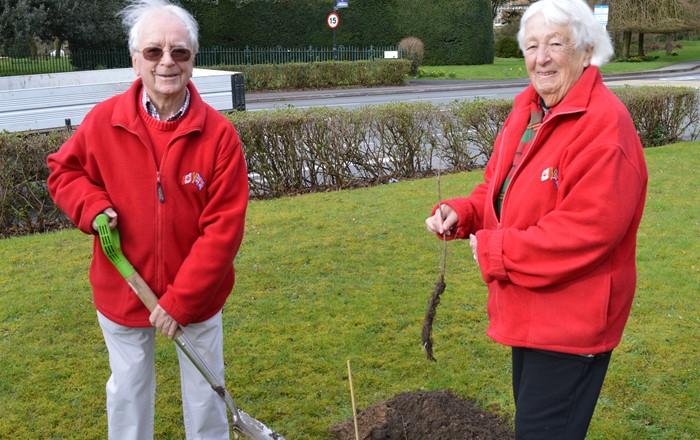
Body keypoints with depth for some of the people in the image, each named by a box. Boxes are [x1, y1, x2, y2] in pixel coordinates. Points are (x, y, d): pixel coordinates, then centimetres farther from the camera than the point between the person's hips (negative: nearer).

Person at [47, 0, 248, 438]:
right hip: (121, 294, 1)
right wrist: (93, 206, -13)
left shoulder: (219, 132, -16)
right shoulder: (102, 121, -10)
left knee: (206, 394, 16)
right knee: (128, 394, 19)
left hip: (198, 296, -1)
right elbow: (63, 171, 8)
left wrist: (180, 301, -17)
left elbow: (224, 228, -16)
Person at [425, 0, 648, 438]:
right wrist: (460, 213, -6)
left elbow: (589, 228, -28)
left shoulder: (604, 124, -21)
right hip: (527, 312, 9)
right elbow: (497, 189, 15)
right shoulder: (526, 110, 7)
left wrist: (497, 251, -23)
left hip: (572, 319, -9)